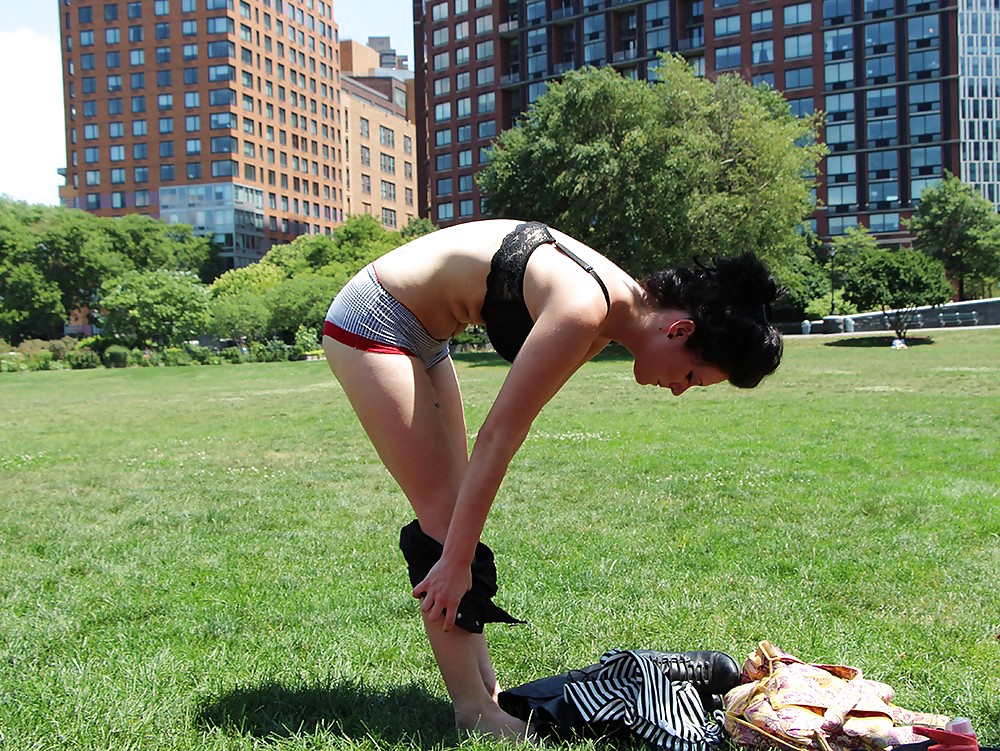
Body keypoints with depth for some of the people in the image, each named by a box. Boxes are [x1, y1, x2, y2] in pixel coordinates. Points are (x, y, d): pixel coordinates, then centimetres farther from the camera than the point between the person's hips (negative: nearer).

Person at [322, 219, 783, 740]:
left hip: (422, 336, 10)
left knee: (455, 506, 8)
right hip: (370, 322, -10)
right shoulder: (586, 310, -28)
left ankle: (484, 686, 14)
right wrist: (457, 561, -21)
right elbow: (498, 436, -26)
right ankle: (473, 709, -3)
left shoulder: (621, 302, 0)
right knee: (444, 512, -10)